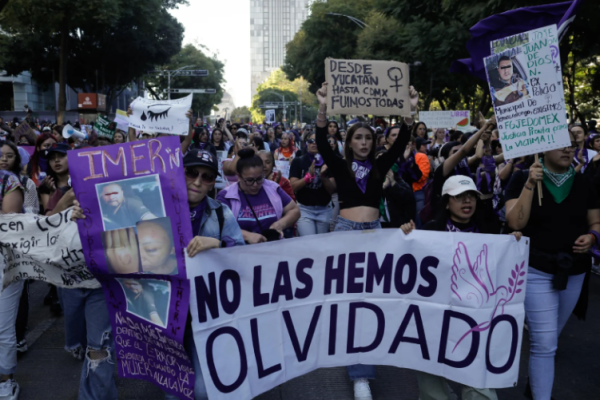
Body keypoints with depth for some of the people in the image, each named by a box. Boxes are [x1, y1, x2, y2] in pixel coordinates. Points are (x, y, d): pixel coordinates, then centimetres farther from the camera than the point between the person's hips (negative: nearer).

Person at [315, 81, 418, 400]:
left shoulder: (380, 166, 9)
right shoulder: (340, 166, 3)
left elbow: (401, 143, 0)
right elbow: (322, 145, -12)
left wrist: (410, 112, -12)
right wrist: (323, 110, -25)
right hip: (346, 229, -2)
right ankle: (360, 374, 6)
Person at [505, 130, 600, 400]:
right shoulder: (523, 177, -8)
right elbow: (515, 222, -18)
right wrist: (530, 184, -24)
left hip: (574, 272, 5)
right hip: (537, 270, -5)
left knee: (548, 338, 21)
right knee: (545, 343, -7)